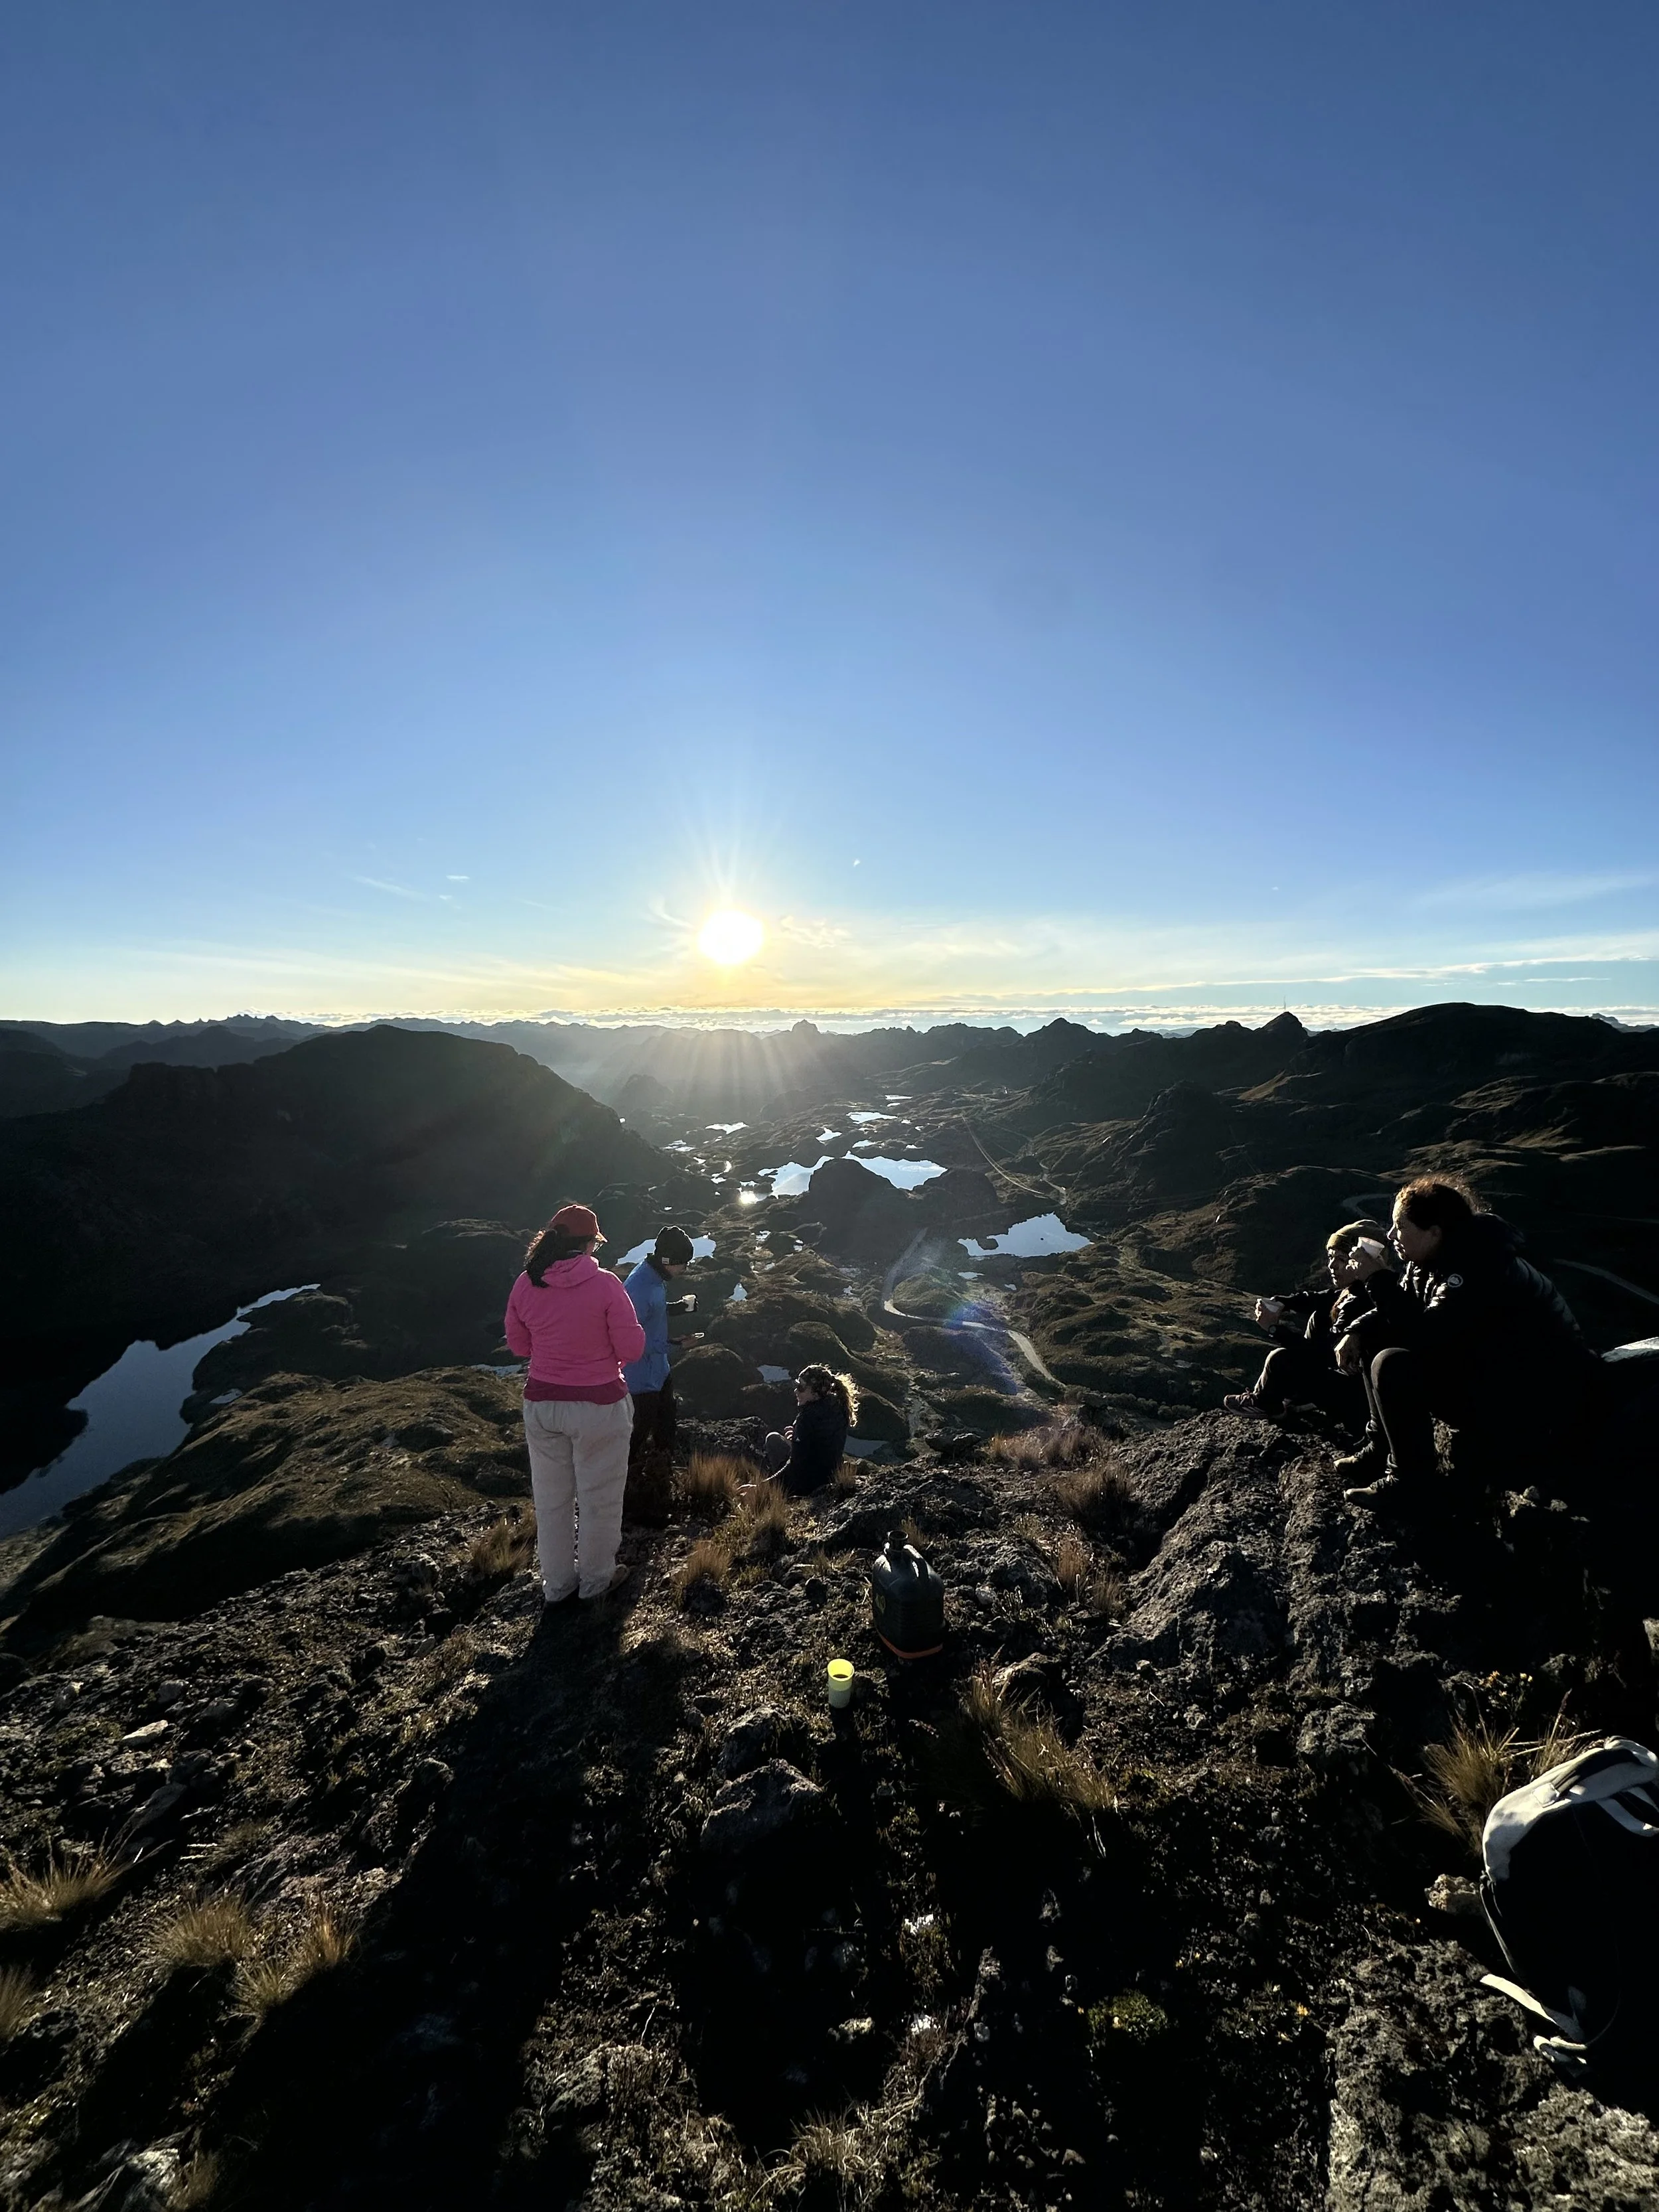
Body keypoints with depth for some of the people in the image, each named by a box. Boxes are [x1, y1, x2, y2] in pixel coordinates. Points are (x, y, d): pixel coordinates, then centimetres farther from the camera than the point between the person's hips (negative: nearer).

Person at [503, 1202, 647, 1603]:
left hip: (541, 1405, 4)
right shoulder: (605, 1284, -20)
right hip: (599, 1406, -4)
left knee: (551, 1499, 21)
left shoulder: (525, 1285, -7)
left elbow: (520, 1345, 7)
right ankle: (596, 1579, 35)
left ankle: (557, 1584, 38)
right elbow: (632, 1348, -14)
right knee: (599, 1497, 17)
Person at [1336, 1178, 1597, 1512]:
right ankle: (1383, 1446, 10)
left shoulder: (1475, 1269, -29)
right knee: (1375, 1338, 3)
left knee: (1392, 1367, -27)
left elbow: (1425, 1335, -37)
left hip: (1526, 1410, -10)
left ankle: (1408, 1480, -8)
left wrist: (1377, 1278, -29)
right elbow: (1401, 1310, 11)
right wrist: (1357, 1333, -7)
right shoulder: (1431, 1260, -1)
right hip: (1481, 1369, 10)